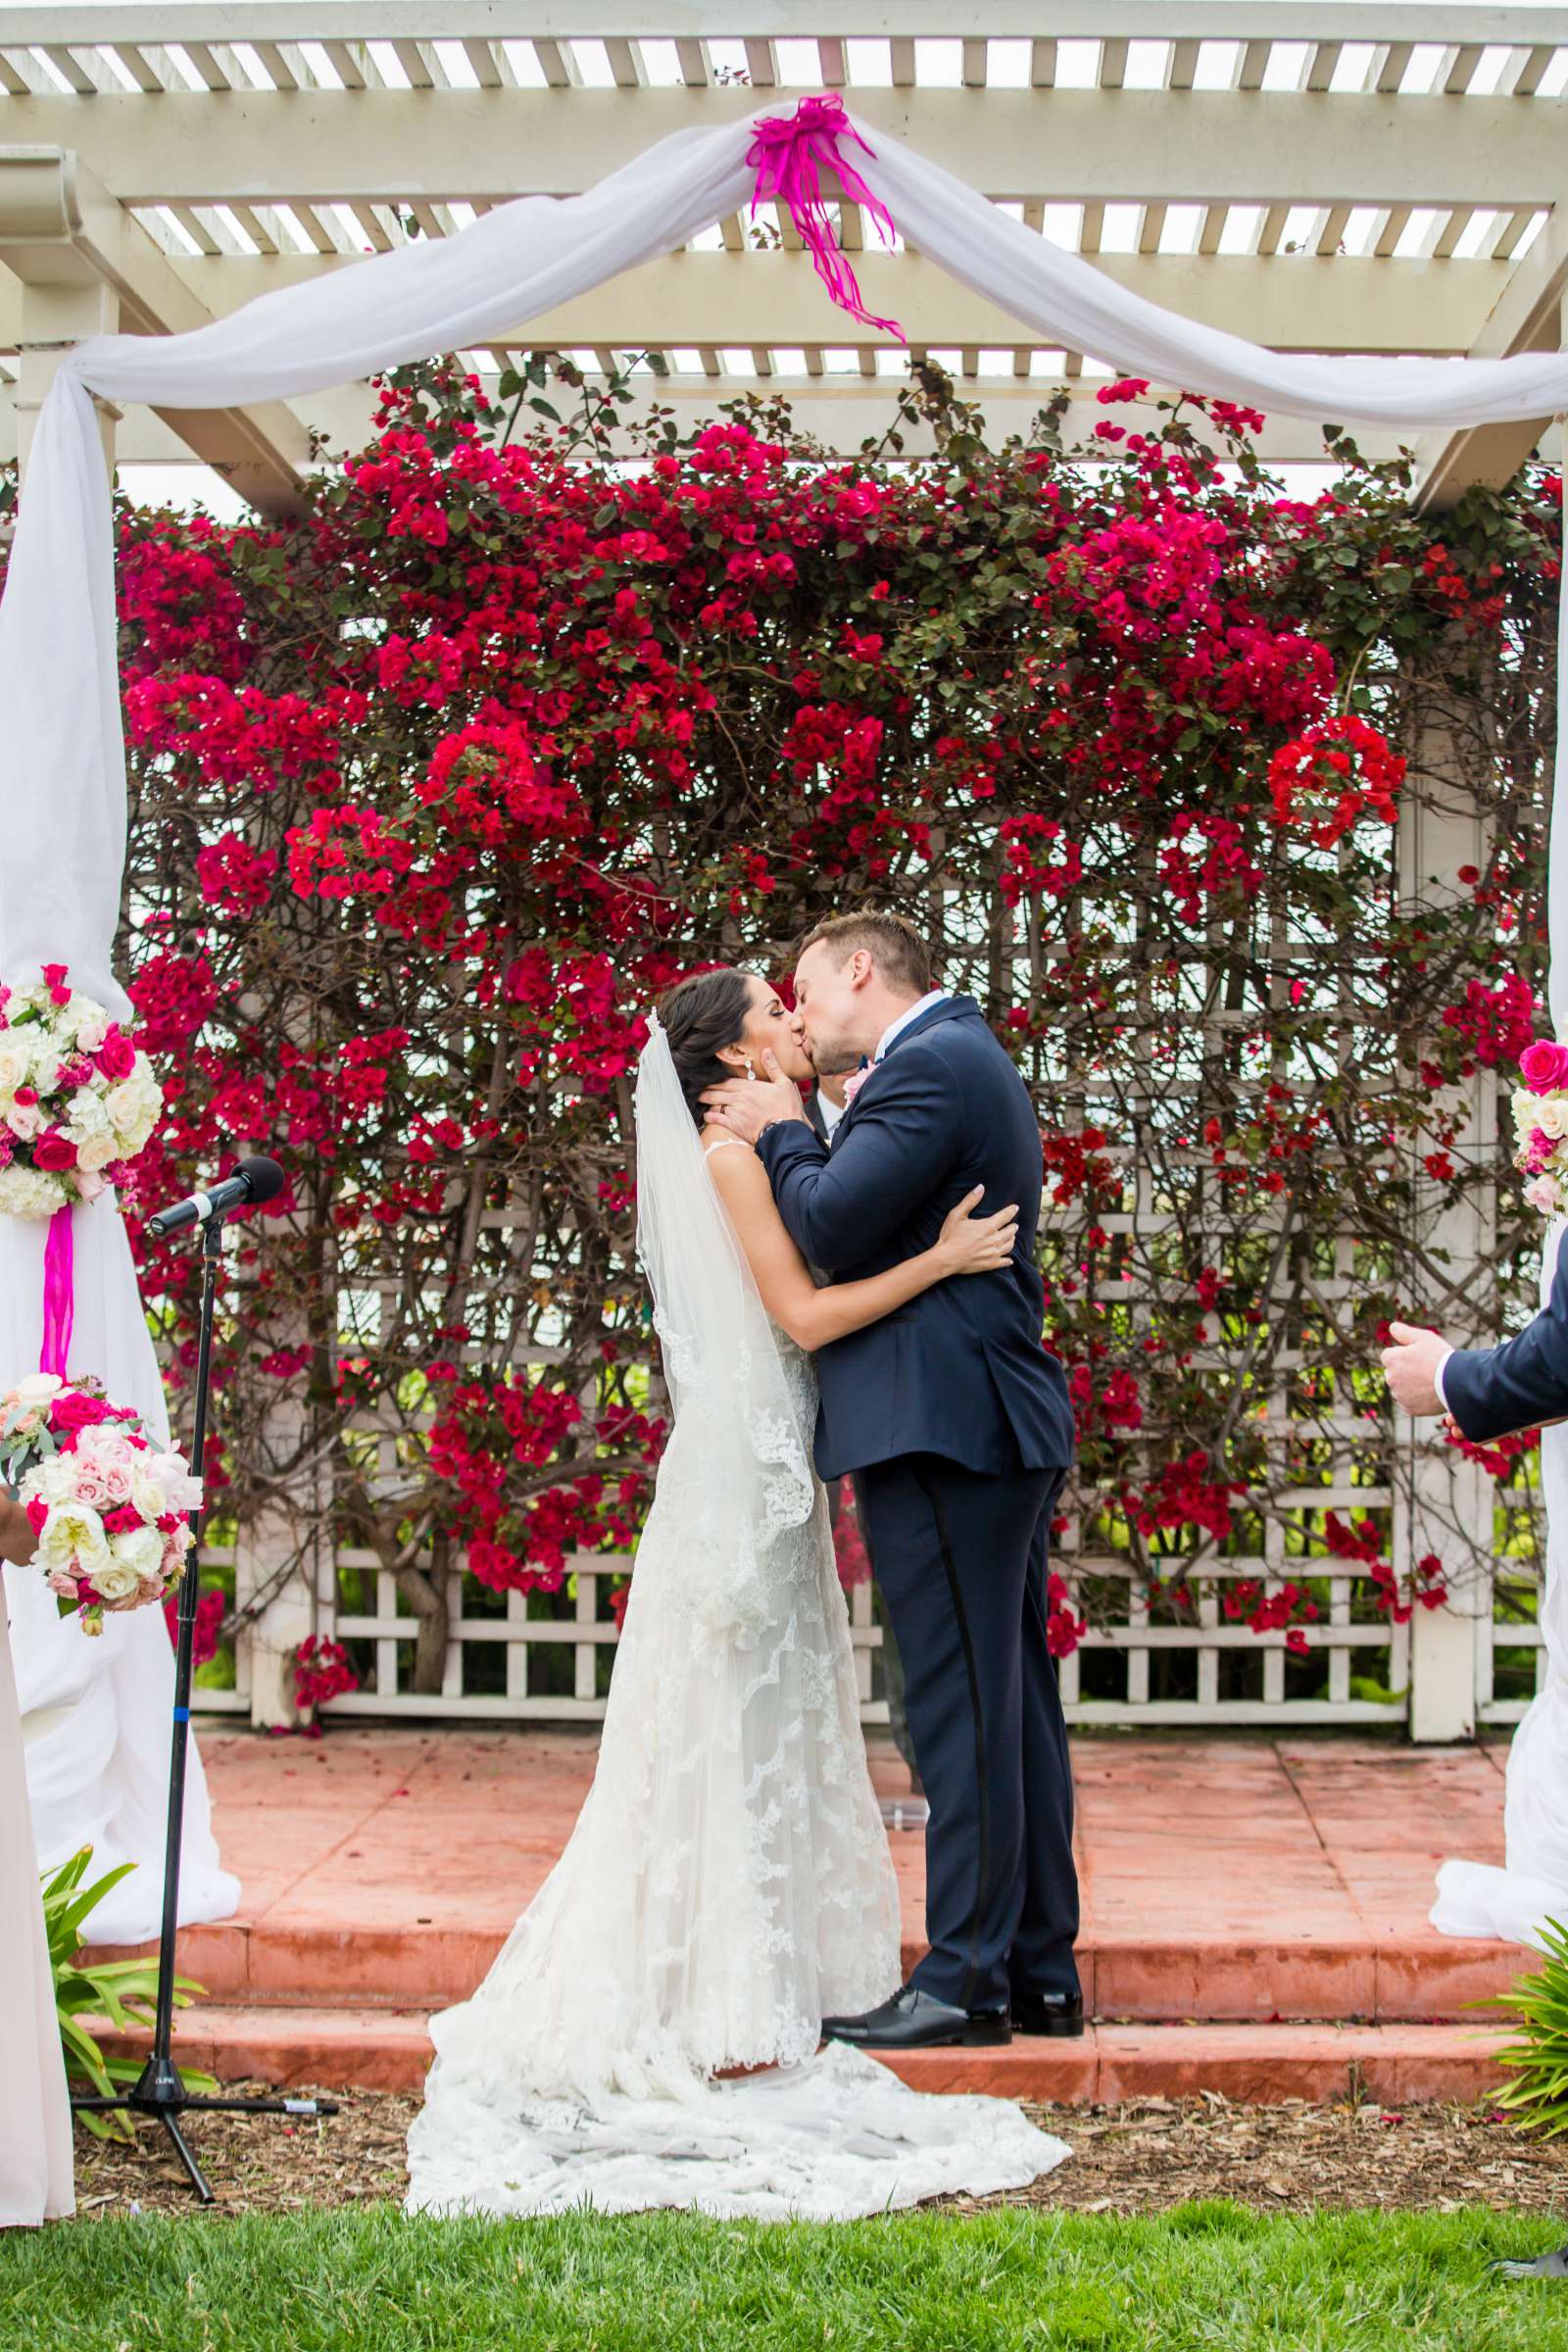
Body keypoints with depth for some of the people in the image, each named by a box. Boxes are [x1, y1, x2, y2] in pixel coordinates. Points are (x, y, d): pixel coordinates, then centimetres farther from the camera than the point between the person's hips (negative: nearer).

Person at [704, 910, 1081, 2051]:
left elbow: (832, 1231, -18)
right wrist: (800, 1132, 10)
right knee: (1014, 1703, 12)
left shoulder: (929, 1063, -11)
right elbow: (876, 1223, 21)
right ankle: (1040, 1973, 18)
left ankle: (967, 1979, -3)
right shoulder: (970, 1059, 22)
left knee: (961, 1707, -7)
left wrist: (782, 1136, -1)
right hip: (1002, 1425, 11)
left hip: (942, 1435, -11)